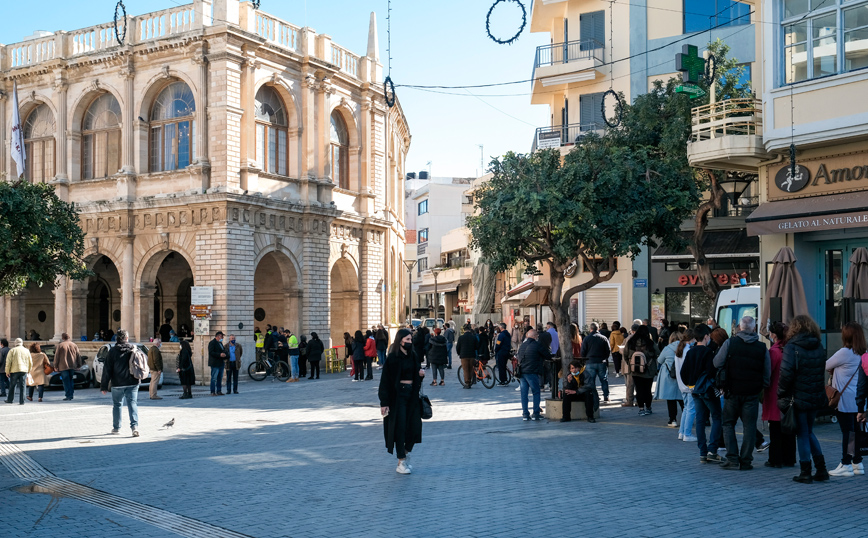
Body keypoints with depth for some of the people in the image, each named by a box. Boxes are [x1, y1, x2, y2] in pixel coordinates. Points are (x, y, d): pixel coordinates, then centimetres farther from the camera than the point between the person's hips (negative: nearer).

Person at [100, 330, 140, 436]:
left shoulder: (113, 351, -4)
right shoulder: (133, 350, 2)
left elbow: (107, 369, -4)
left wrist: (104, 386, -1)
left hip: (117, 384, -1)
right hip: (132, 383, 1)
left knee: (117, 405, 14)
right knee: (132, 403, -2)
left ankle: (116, 428, 23)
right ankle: (135, 426, -19)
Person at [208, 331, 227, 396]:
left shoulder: (220, 343, 21)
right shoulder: (212, 343, -7)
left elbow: (223, 351, 30)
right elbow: (211, 352, -17)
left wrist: (224, 355, 8)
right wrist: (219, 355, -24)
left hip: (221, 363, 9)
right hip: (215, 364, -9)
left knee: (220, 378, 9)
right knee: (214, 378, -7)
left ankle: (219, 391, 14)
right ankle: (213, 392, -6)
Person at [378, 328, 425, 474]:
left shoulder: (413, 356, 9)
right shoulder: (392, 358, -10)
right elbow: (385, 380, -12)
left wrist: (421, 373, -3)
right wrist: (384, 402, -17)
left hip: (412, 395, 6)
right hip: (398, 395, -6)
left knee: (415, 426, 2)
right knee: (400, 427, -5)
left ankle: (404, 455, 23)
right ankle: (401, 462, 2)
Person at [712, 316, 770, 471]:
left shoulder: (729, 343, -6)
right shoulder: (762, 348, 0)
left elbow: (717, 364, -6)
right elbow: (767, 375, 5)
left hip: (732, 392, -1)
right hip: (752, 394, 1)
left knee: (728, 424, 9)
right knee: (749, 426, 7)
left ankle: (732, 459, 2)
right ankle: (745, 461, 7)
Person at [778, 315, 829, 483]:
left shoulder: (791, 347, -12)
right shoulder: (819, 347, 6)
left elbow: (786, 374, -16)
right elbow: (822, 371, 11)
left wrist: (781, 395, -8)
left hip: (798, 398, -6)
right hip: (816, 398, 6)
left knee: (802, 434, 3)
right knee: (809, 432, 19)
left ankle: (806, 472, 7)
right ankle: (821, 469, 16)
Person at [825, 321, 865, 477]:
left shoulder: (844, 353, -16)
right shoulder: (863, 354, 6)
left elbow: (826, 366, -5)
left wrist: (833, 370, 16)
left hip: (845, 401, -7)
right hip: (858, 400, 7)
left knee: (847, 432, -3)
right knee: (855, 430, 12)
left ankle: (846, 465, 3)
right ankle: (857, 463, 18)